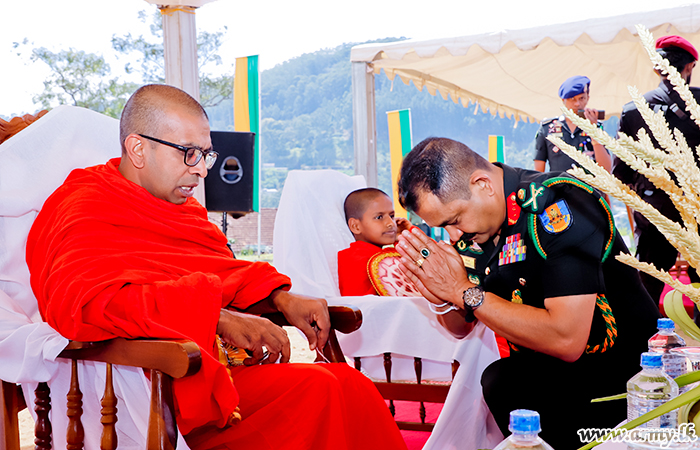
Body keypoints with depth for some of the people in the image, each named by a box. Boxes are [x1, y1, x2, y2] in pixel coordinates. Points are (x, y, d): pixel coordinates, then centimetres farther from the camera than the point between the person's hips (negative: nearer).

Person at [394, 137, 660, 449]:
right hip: (546, 373, 6)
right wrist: (442, 299, -13)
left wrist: (465, 291, -24)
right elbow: (461, 327, 11)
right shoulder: (469, 217, 1)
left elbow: (567, 339, -30)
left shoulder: (560, 204, -22)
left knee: (498, 381, -28)